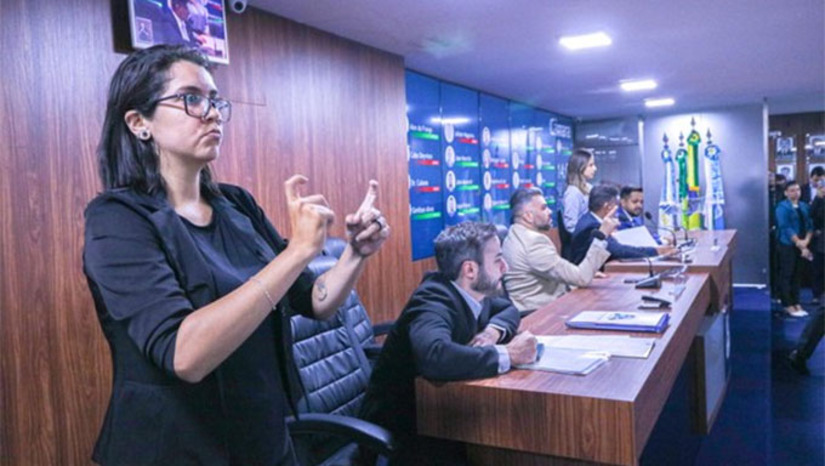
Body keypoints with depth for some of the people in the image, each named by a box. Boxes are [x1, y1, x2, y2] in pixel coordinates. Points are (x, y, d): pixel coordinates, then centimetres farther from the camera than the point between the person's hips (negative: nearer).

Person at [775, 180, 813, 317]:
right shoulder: (782, 207, -9)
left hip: (800, 246, 6)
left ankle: (796, 304, 17)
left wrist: (806, 241, -7)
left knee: (797, 275, 10)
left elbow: (809, 225, 8)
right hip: (787, 246, -6)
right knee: (786, 275, -2)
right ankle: (788, 306, 4)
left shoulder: (803, 206, 11)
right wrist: (798, 242, -16)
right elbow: (785, 228, -15)